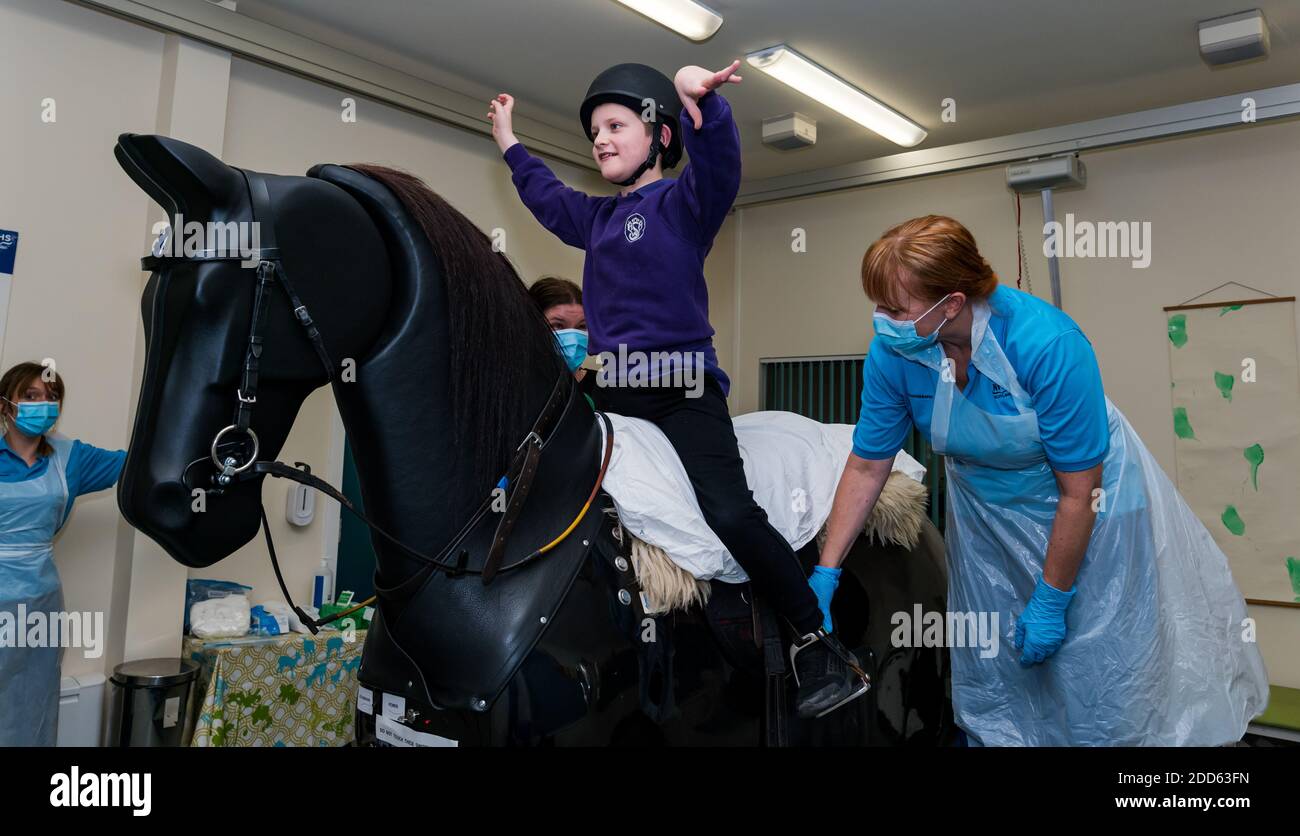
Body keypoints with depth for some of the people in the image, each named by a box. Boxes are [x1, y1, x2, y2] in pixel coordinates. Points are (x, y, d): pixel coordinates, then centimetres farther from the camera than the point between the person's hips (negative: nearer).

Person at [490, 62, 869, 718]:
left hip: (681, 386, -7)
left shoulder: (684, 201, 0)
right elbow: (548, 197, 40)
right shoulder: (598, 217, 20)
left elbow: (718, 161, -21)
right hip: (610, 391, 8)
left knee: (731, 515, -23)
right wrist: (509, 144, 46)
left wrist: (699, 97, -39)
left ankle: (821, 649, -10)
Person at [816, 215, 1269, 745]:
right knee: (987, 683, 13)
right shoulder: (892, 353, -21)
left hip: (1082, 512, -3)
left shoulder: (1047, 345, -33)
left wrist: (1051, 601, -17)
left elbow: (1079, 493, -24)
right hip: (985, 513, 4)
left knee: (1095, 685, 3)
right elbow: (866, 466, -9)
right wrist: (826, 571, -11)